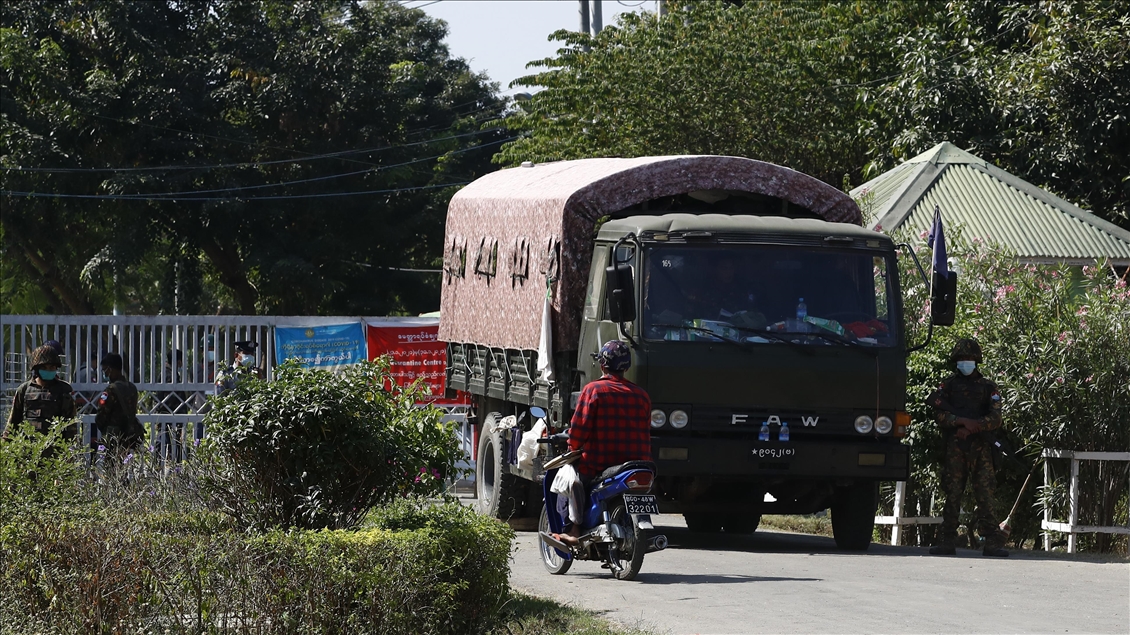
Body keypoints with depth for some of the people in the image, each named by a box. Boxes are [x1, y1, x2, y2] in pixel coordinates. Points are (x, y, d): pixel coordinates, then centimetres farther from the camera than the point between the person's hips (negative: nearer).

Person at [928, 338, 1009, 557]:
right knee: (952, 495, -1)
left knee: (985, 494, -5)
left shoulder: (987, 387, 13)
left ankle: (992, 542, -8)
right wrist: (963, 421, -13)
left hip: (980, 448, -1)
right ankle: (947, 541, 2)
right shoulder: (948, 385, 14)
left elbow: (995, 419, 3)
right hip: (955, 448, 1)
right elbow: (940, 415, 1)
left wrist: (974, 427, -12)